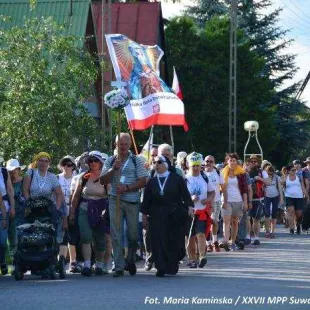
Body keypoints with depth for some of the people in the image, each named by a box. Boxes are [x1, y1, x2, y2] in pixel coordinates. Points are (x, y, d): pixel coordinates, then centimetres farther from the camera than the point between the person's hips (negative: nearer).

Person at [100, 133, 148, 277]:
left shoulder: (136, 161, 5)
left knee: (133, 234, 5)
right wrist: (114, 169, -9)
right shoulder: (110, 161, 12)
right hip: (115, 200, 1)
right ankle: (119, 267, -4)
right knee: (116, 234, -5)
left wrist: (127, 188, -14)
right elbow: (103, 180, 6)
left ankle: (130, 260, 27)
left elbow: (143, 181, -2)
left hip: (132, 201, -1)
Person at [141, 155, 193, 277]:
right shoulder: (152, 182, 12)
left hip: (174, 216, -2)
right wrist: (144, 215, 9)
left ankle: (172, 267, 16)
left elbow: (185, 194, 1)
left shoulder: (177, 179, 4)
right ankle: (161, 268, -7)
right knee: (158, 242, -8)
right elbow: (146, 200, 14)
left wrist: (189, 207, -11)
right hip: (156, 216, 2)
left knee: (174, 242, 1)